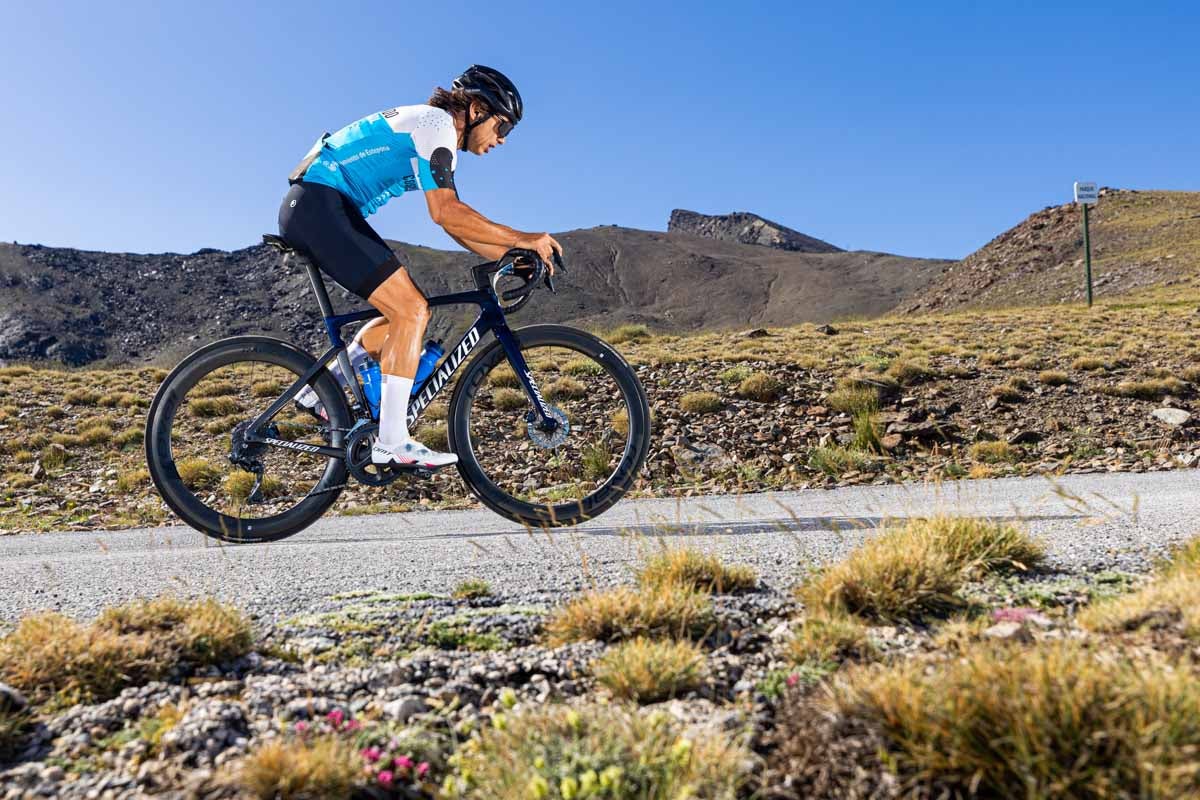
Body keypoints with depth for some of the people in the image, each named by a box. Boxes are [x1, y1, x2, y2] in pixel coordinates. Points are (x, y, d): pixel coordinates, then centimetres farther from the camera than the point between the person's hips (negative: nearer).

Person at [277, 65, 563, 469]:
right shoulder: (438, 123, -10)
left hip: (310, 210, 10)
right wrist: (522, 239, -17)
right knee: (411, 310, -16)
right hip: (319, 205, -10)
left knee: (409, 311, 10)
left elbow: (456, 222, 19)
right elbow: (446, 213, -22)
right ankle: (392, 443, -16)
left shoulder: (435, 133, 20)